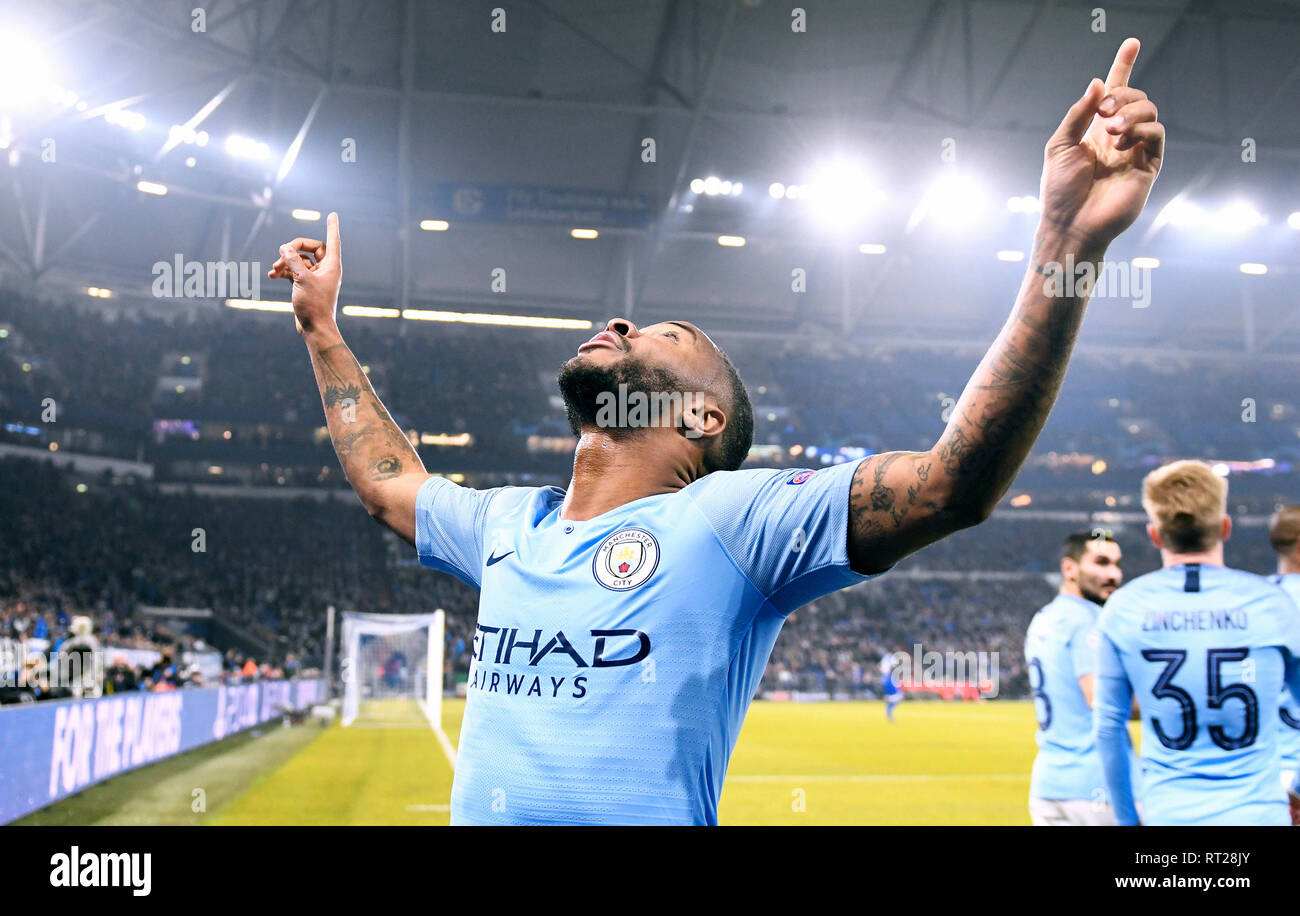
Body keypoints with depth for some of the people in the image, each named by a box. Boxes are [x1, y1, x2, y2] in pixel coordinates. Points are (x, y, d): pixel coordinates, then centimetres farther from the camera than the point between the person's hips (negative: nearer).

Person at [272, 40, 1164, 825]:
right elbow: (387, 479, 27)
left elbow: (958, 478, -21)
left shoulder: (729, 516, -10)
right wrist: (321, 323, 28)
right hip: (482, 808, 6)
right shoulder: (511, 525, 9)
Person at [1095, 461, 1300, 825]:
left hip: (1167, 814, 1)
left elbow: (1107, 726, 4)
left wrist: (1126, 816, 17)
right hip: (1258, 812, -1)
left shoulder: (1123, 609, -2)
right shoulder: (1270, 602, -3)